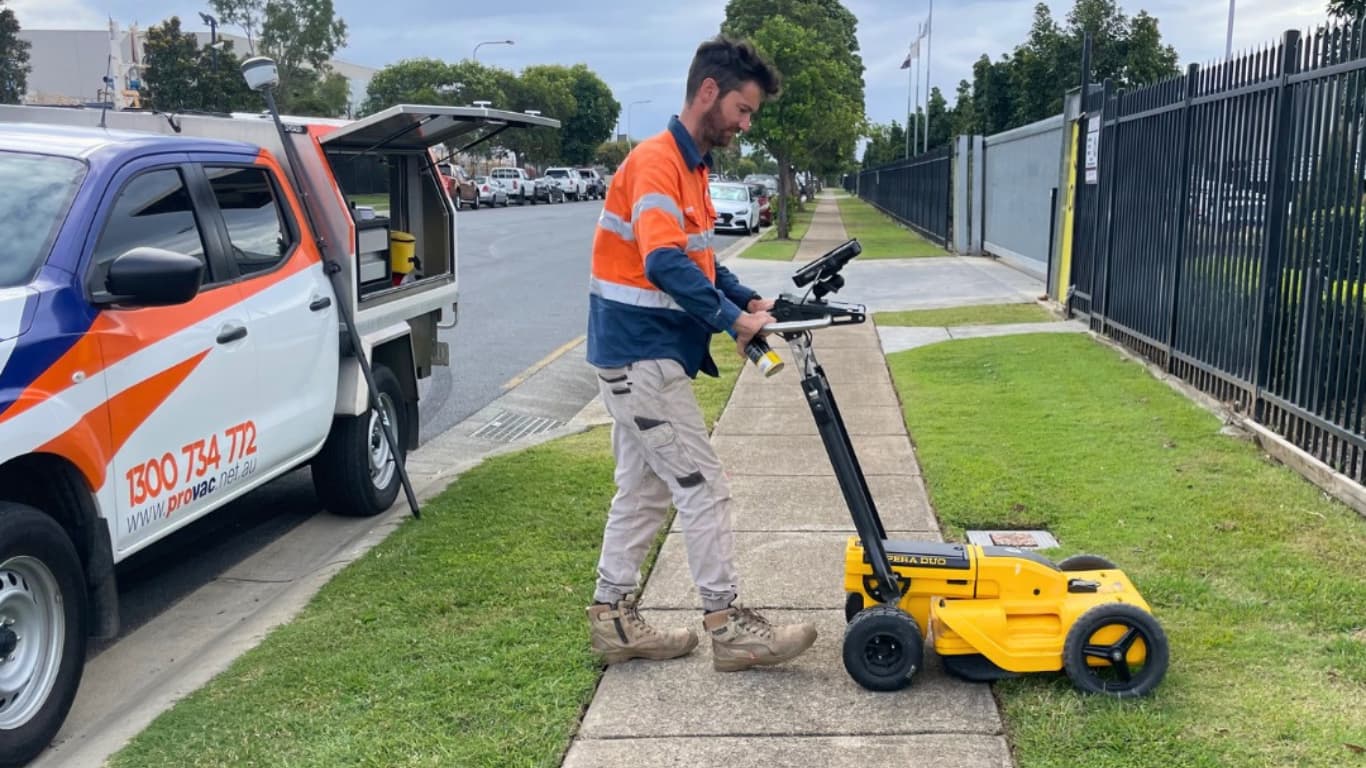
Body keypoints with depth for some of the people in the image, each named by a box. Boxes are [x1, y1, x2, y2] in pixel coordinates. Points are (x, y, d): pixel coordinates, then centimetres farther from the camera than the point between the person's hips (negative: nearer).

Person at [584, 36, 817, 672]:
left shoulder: (691, 166, 15)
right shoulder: (655, 162, -17)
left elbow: (700, 259, 21)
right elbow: (666, 265, -29)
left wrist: (750, 301, 6)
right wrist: (733, 320, -23)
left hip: (639, 356, 10)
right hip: (643, 356, -10)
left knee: (643, 492, 14)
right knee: (703, 489, -4)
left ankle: (613, 618, 22)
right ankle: (727, 625, 4)